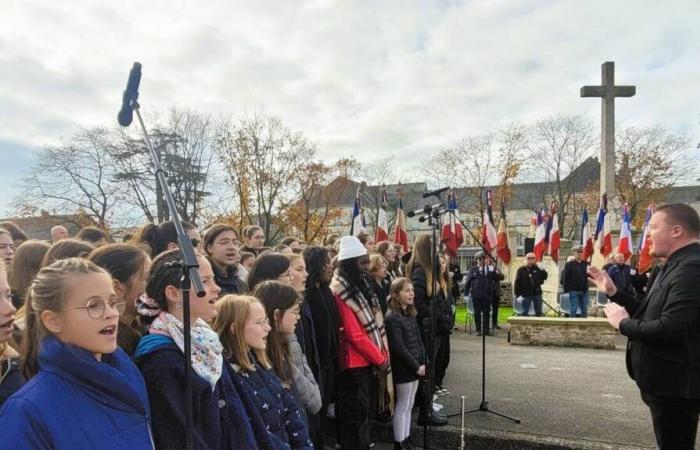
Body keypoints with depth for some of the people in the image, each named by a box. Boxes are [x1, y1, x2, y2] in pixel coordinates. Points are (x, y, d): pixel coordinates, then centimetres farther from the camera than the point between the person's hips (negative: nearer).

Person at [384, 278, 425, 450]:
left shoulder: (411, 314, 10)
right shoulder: (392, 317, -17)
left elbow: (418, 341, 13)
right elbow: (398, 348, -20)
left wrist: (422, 363, 3)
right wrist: (416, 366, -15)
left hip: (415, 368, 8)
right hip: (404, 370, -8)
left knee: (408, 407, 15)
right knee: (402, 408, 2)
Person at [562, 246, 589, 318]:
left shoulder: (586, 264, 8)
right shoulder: (569, 264, 0)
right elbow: (565, 278, -4)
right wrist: (567, 290, -10)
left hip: (584, 291, 3)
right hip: (573, 291, -3)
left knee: (584, 310, 10)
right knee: (573, 310, 1)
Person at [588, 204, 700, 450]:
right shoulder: (679, 265, 11)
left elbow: (671, 327, -32)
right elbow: (652, 312, 15)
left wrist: (623, 323, -18)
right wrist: (614, 293, 8)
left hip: (675, 384, -10)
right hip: (667, 381, 10)